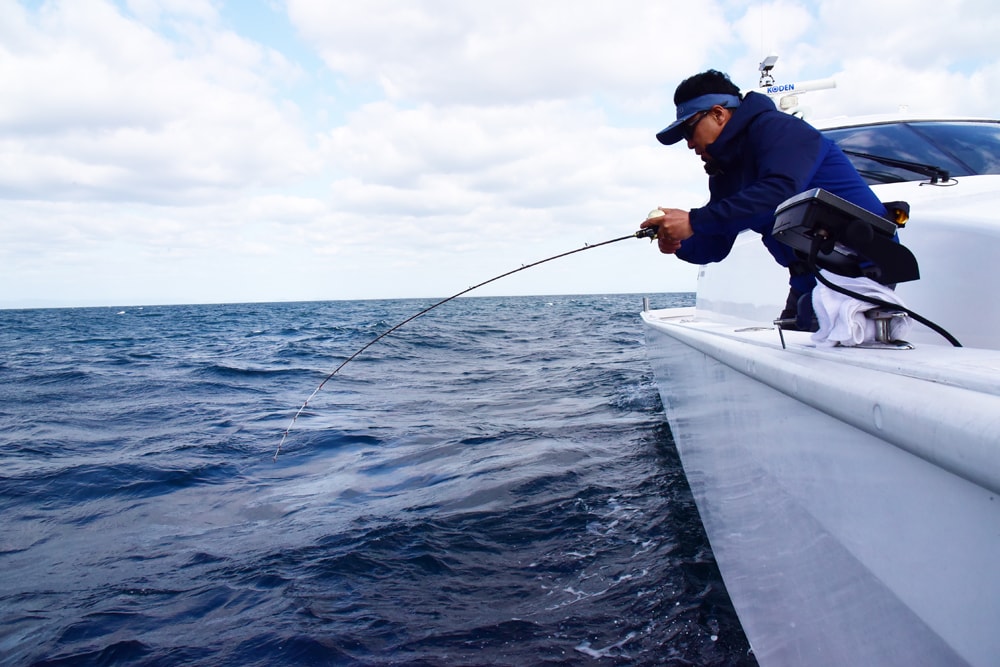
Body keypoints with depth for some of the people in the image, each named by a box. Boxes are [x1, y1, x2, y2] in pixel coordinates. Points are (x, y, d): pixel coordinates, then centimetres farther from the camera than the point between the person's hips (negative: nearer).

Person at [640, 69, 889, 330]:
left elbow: (779, 192, -32)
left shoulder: (776, 128, -13)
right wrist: (678, 244, -11)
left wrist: (694, 222, -31)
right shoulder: (725, 171, 13)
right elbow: (714, 247, 11)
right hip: (810, 279, 9)